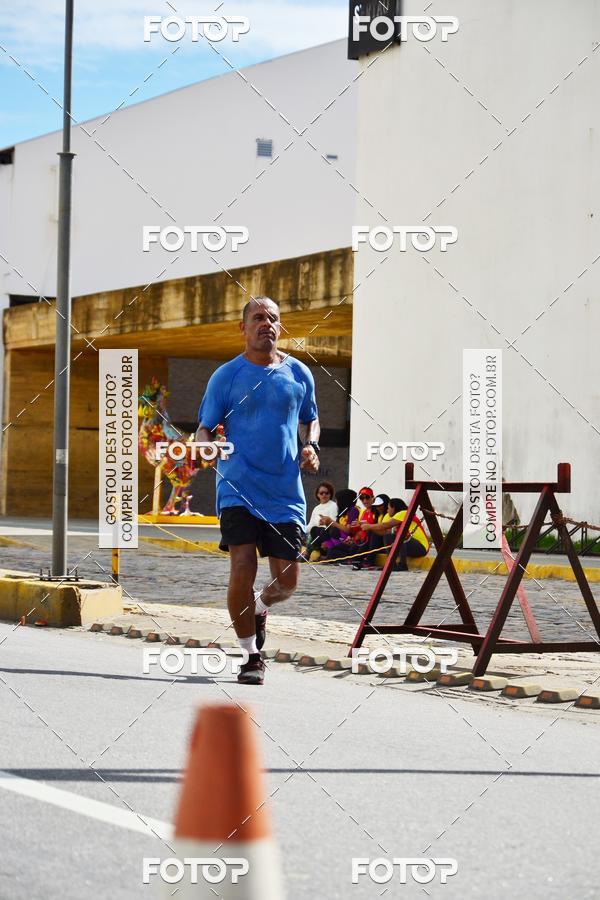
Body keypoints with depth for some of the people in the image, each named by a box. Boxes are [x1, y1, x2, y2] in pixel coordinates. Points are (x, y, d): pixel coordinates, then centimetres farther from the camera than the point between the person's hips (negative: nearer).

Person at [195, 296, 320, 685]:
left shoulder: (299, 373, 9)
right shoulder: (226, 375, 2)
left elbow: (311, 419, 23)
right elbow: (204, 429, 5)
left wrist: (311, 446, 3)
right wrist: (209, 445, -18)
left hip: (286, 492, 3)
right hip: (238, 489, -2)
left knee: (287, 580, 2)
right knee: (242, 568, -16)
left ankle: (259, 609, 39)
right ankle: (252, 656, 0)